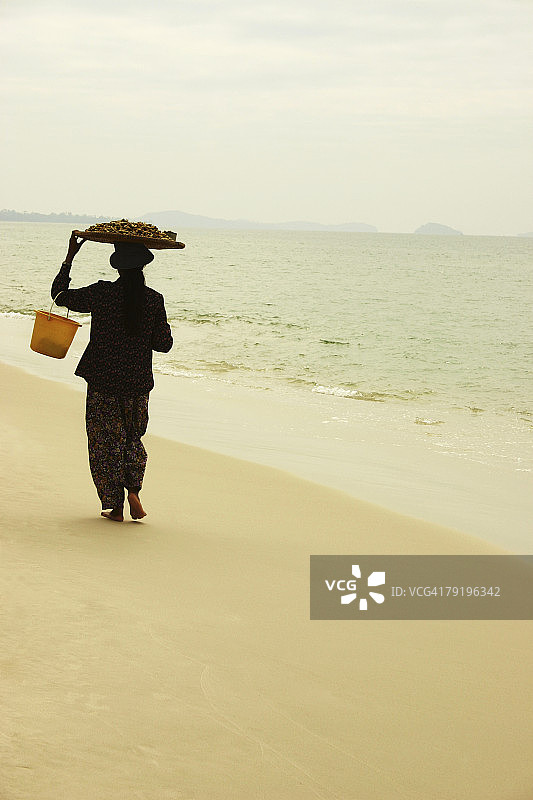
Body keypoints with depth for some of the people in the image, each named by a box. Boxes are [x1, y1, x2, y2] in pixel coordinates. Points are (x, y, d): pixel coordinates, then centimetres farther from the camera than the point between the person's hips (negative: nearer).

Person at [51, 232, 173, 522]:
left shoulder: (101, 293, -10)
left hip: (103, 381, -2)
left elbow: (60, 294, 3)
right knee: (133, 438, 21)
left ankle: (115, 506, 9)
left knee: (105, 442, 9)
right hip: (138, 382, 2)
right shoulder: (154, 300, -6)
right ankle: (133, 490, 2)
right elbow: (164, 344, -3)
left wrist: (69, 258, 9)